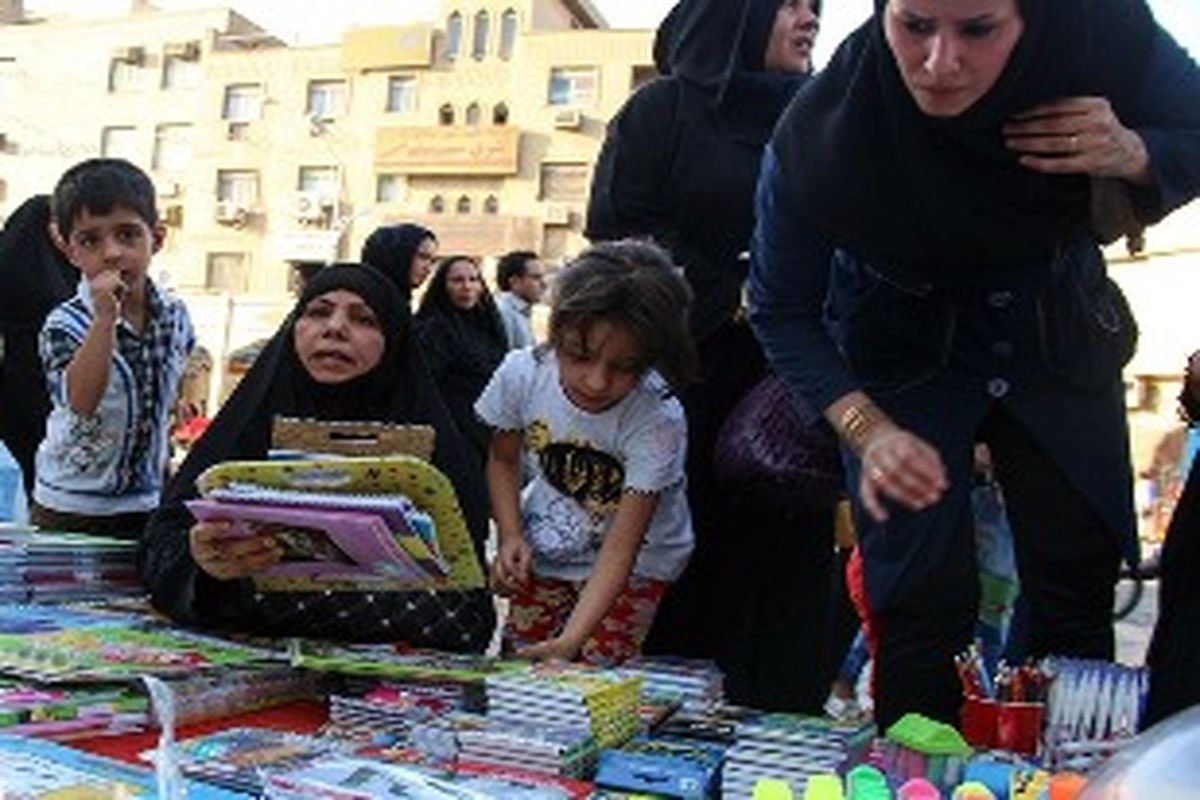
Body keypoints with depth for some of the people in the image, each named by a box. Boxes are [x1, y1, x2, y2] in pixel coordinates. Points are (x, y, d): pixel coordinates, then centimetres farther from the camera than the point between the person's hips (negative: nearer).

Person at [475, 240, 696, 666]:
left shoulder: (658, 421, -31)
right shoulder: (523, 373, -21)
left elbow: (619, 550, -29)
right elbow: (503, 460, 0)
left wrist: (570, 640, -40)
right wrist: (511, 538, -15)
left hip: (636, 562, -3)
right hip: (546, 546, 3)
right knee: (515, 662, 3)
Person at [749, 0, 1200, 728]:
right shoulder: (819, 134, -30)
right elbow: (783, 310, -14)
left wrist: (1129, 155, -29)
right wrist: (866, 429, -27)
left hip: (1058, 333, 3)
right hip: (903, 353, -2)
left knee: (1080, 584, 6)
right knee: (924, 599, -8)